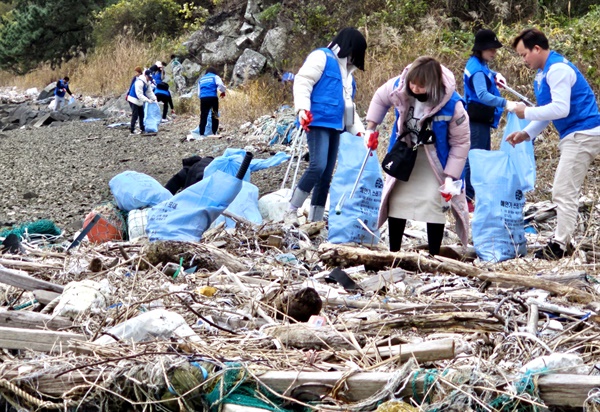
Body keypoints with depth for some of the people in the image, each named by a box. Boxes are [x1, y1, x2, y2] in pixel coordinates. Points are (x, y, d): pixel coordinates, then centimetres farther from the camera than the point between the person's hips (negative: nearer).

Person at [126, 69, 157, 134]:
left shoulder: (147, 82, 4)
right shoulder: (139, 82, -27)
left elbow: (149, 92, 8)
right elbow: (139, 94, -30)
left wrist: (154, 99, -5)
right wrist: (147, 100, -32)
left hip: (139, 101, 10)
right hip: (134, 100, -10)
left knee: (141, 115, 12)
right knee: (135, 115, -13)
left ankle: (142, 129, 20)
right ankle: (132, 130, -11)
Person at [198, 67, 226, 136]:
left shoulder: (201, 79, 26)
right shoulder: (215, 77, 13)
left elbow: (199, 93, 22)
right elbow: (221, 85, -6)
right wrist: (223, 92, 11)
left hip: (203, 98, 3)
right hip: (213, 98, -3)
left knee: (203, 116, 3)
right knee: (215, 116, 5)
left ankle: (201, 133, -3)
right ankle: (214, 132, 0)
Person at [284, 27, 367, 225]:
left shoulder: (347, 70, 24)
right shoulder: (322, 57, -1)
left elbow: (347, 104, 28)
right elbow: (302, 82, -11)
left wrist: (359, 129, 19)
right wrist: (302, 108, -26)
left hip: (335, 126, 9)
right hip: (318, 122, -9)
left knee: (326, 175, 5)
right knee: (318, 166, -21)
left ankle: (315, 221, 7)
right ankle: (291, 212, -12)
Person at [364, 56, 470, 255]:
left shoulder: (452, 104, -33)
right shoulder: (398, 86, -23)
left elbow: (461, 142, -21)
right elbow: (380, 98, 2)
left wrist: (450, 176, -23)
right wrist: (371, 128, -3)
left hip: (435, 160, -4)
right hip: (405, 155, 4)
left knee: (433, 202, -11)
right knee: (396, 199, 7)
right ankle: (393, 254, 20)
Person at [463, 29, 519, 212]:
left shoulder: (479, 64, 9)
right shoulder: (477, 70, -21)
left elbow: (486, 74, 34)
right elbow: (483, 95, -37)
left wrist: (495, 75, 12)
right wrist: (505, 103, -48)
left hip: (481, 120, 11)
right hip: (477, 120, -11)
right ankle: (464, 199, -7)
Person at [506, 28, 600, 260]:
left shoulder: (558, 69, -17)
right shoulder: (543, 73, 15)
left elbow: (560, 109, -24)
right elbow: (548, 110, 20)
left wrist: (527, 113, -14)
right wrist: (527, 134, 9)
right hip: (574, 136, 11)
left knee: (564, 192, -11)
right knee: (565, 192, 14)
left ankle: (560, 245, -8)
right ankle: (563, 241, 19)